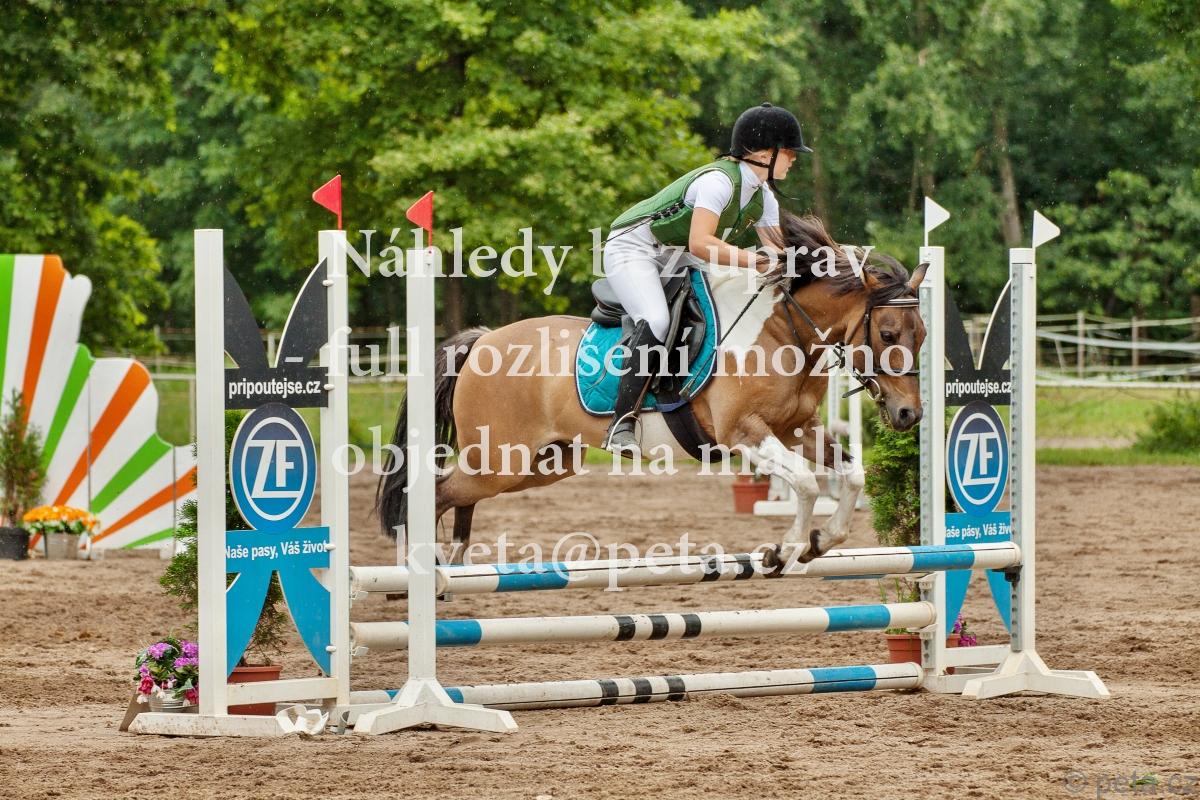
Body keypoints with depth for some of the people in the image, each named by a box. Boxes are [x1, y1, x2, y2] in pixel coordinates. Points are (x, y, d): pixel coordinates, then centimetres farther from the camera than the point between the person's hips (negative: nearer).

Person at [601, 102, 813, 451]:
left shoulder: (763, 199, 4)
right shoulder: (719, 180, -26)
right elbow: (700, 243, -37)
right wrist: (758, 260, -41)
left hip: (676, 264, 10)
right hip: (633, 249, -10)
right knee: (656, 321, -31)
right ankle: (622, 425, -33)